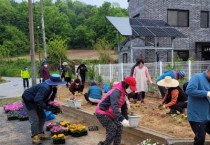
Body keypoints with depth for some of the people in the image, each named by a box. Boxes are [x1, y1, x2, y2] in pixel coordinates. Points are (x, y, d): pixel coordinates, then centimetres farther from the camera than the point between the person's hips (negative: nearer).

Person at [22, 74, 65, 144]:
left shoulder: (52, 88, -7)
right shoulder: (45, 88, -37)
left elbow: (50, 98, 6)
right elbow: (37, 100, -40)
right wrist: (47, 107, -36)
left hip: (35, 101, 10)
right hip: (28, 101, -10)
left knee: (42, 116, 12)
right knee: (35, 119, -10)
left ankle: (40, 134, 24)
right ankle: (35, 137, 3)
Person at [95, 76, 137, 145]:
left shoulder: (124, 93, 3)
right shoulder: (116, 92, -29)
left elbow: (124, 107, 11)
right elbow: (114, 107, -43)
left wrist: (126, 119, 7)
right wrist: (122, 119, -51)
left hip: (110, 113, 10)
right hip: (102, 113, -9)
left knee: (119, 127, 5)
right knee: (113, 129, -12)